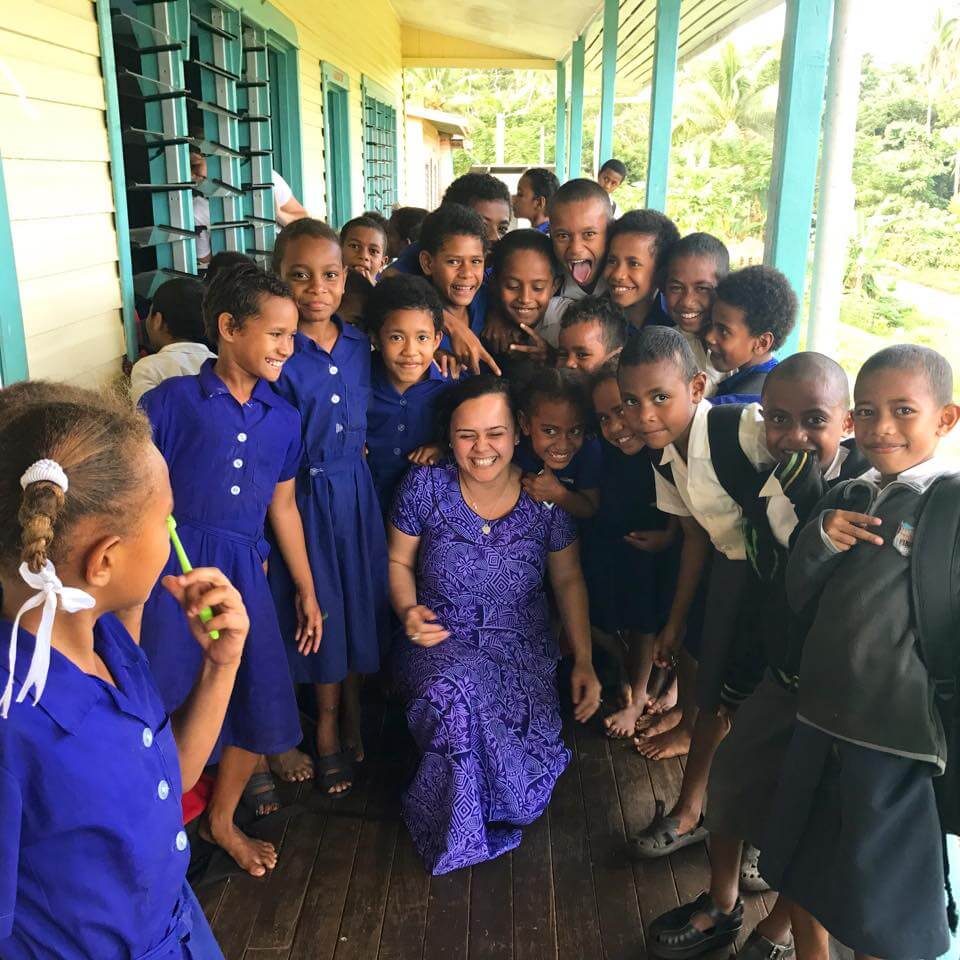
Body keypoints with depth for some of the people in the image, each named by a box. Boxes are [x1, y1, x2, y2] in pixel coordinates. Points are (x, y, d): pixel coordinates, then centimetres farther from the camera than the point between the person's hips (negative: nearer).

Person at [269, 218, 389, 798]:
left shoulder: (361, 347, 1)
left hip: (358, 494, 4)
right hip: (305, 498, -4)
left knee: (361, 604, 13)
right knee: (321, 609, 8)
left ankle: (353, 718, 36)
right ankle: (329, 726, 31)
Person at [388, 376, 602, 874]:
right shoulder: (424, 486, -6)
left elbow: (568, 580, 6)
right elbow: (398, 561, 6)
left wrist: (584, 662, 0)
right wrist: (408, 611, -13)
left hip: (521, 647, 1)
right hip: (439, 642, -1)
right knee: (458, 695, -34)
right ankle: (458, 833, -4)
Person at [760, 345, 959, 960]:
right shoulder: (847, 500, 6)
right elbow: (800, 598, 6)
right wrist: (819, 537, -12)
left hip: (898, 740, -6)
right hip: (819, 722, 6)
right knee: (800, 872, 24)